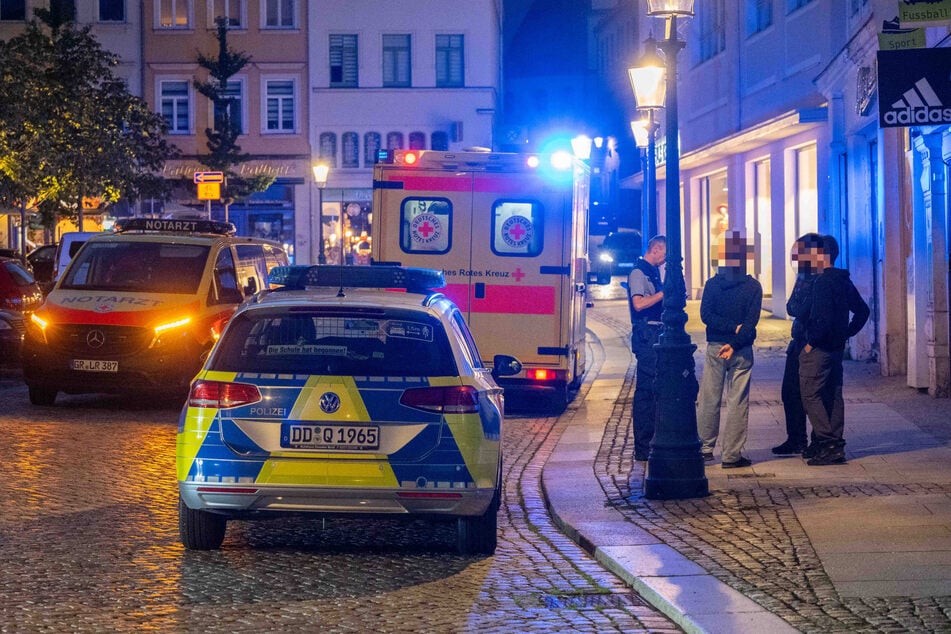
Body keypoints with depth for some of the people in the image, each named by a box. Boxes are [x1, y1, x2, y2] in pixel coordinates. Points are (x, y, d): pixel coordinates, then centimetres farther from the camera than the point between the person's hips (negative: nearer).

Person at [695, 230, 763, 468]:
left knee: (708, 399, 10)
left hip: (714, 348, 1)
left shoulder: (712, 284, 0)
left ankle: (705, 448, 14)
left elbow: (706, 315, -9)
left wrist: (731, 327, -10)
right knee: (738, 402, 2)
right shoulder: (753, 286, -3)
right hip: (742, 351, -1)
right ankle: (732, 455, 0)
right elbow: (751, 321, -12)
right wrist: (735, 343, -15)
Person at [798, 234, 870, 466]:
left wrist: (811, 342, -16)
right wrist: (846, 334, 17)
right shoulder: (844, 281, 13)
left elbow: (824, 318, -25)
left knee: (811, 394, -6)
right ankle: (835, 444, 15)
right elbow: (862, 311, 20)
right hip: (836, 348, 9)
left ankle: (828, 443, -11)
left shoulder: (822, 282, -16)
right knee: (833, 395, 12)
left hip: (818, 350, -9)